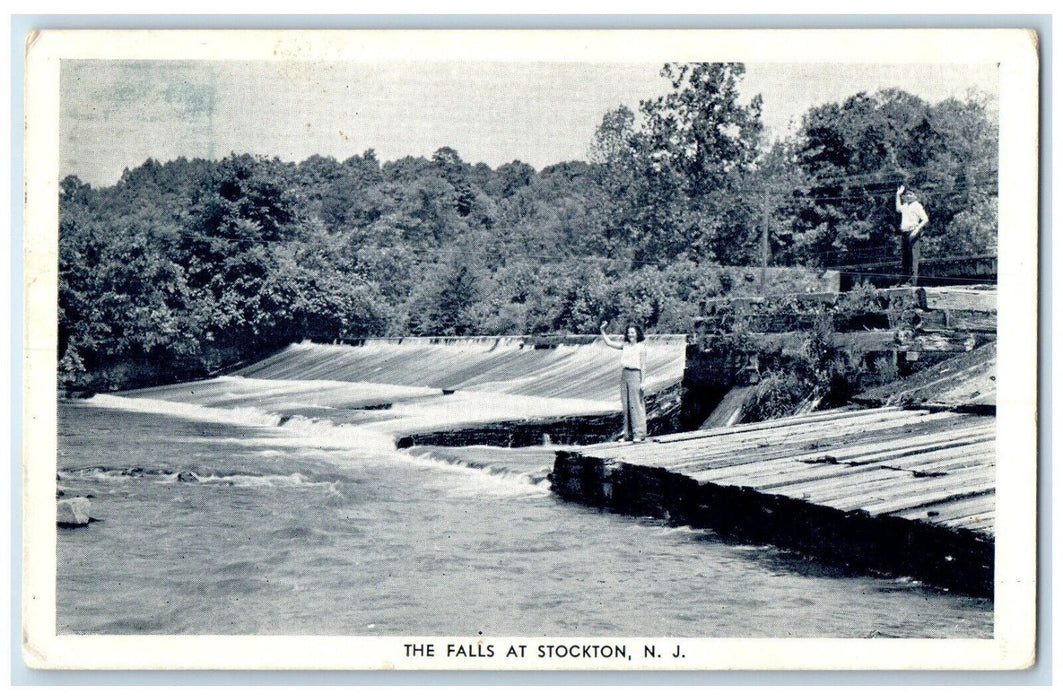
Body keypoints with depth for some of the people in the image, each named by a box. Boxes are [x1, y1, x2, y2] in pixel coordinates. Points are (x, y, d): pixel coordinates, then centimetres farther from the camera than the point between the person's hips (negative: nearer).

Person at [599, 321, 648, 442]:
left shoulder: (641, 347, -2)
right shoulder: (625, 345, 12)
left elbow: (643, 365, -4)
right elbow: (609, 343, 16)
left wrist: (643, 382, -8)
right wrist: (602, 330, 8)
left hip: (635, 375, -6)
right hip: (624, 374, 6)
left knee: (636, 404, -6)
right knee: (625, 405, 7)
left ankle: (639, 434, -3)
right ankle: (628, 433, 12)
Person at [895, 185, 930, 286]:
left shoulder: (917, 205, -4)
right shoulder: (906, 206, 19)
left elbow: (925, 219, -11)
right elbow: (898, 209, 42)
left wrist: (917, 229, -21)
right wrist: (898, 195, 36)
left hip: (912, 233, -8)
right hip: (904, 233, 8)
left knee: (913, 258, -10)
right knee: (904, 257, 9)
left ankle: (913, 281, -14)